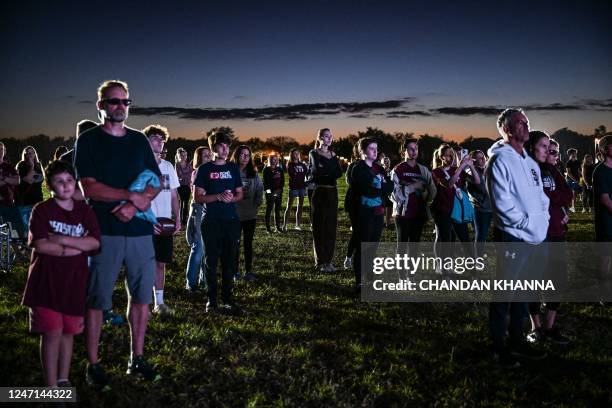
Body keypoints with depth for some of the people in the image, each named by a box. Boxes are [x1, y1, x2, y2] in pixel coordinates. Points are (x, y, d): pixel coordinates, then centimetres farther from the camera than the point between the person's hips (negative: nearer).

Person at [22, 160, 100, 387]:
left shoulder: (84, 210, 5)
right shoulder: (42, 210, -4)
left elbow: (94, 242, -7)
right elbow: (40, 245, -16)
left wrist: (61, 239, -15)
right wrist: (76, 247, -13)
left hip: (75, 281, 3)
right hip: (47, 281, -3)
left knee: (68, 332, 12)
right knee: (52, 332, -4)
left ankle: (64, 380, 26)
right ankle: (51, 386, 6)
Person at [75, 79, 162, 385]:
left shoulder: (139, 140, 12)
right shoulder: (88, 140, 1)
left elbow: (156, 182, 9)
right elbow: (89, 188, -9)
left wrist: (135, 205, -9)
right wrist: (133, 196, -13)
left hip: (140, 229, 4)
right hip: (104, 231, -4)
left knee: (141, 295, 8)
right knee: (96, 300, 3)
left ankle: (137, 358, 20)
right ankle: (93, 364, 15)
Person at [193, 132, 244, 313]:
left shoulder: (233, 168, 11)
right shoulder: (204, 169, 2)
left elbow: (240, 194, 14)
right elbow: (198, 196, -2)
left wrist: (232, 198, -9)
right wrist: (218, 197, -16)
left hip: (231, 220, 3)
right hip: (211, 221, -3)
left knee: (230, 260, 6)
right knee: (211, 260, 1)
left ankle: (227, 298, 15)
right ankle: (211, 299, 10)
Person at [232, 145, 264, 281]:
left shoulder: (253, 173, 8)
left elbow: (260, 188, 12)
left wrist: (259, 200, -3)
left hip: (250, 213, 4)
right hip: (234, 213, -4)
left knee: (248, 242, 10)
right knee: (235, 243, 5)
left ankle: (249, 270, 19)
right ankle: (235, 271, 16)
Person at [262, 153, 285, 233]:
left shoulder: (279, 169, 14)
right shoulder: (266, 170, 0)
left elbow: (282, 180, 12)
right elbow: (266, 182, -5)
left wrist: (280, 189, -2)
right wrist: (269, 190, -16)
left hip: (279, 192, 5)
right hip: (270, 193, -5)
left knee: (278, 209, 7)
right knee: (269, 209, -2)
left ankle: (278, 226, 12)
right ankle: (268, 227, 0)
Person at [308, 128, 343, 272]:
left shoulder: (333, 155, 14)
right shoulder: (314, 153, -1)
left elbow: (339, 173, -2)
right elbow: (317, 170, -20)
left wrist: (324, 171, -12)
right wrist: (330, 171, -9)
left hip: (332, 192, 5)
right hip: (319, 192, -5)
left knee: (331, 226, 6)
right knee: (319, 226, -2)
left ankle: (328, 259, 14)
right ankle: (320, 262, 4)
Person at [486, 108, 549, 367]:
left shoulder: (530, 163, 16)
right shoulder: (500, 160, -11)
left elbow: (541, 197, 19)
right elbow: (502, 203, -19)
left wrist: (543, 221, 4)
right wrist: (528, 224, -17)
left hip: (535, 239, 8)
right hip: (511, 238, -8)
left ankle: (516, 341, 29)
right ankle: (499, 347, 13)